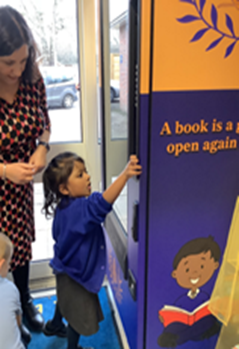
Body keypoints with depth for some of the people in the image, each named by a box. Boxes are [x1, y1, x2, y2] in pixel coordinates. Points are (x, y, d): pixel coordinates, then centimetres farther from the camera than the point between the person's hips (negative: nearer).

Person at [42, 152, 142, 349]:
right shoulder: (79, 208, -38)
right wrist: (125, 175, -66)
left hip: (65, 266, 9)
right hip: (76, 273, -9)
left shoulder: (65, 206, -8)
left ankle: (54, 325, 63)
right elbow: (102, 202, -58)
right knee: (80, 313, 16)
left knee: (66, 300, 36)